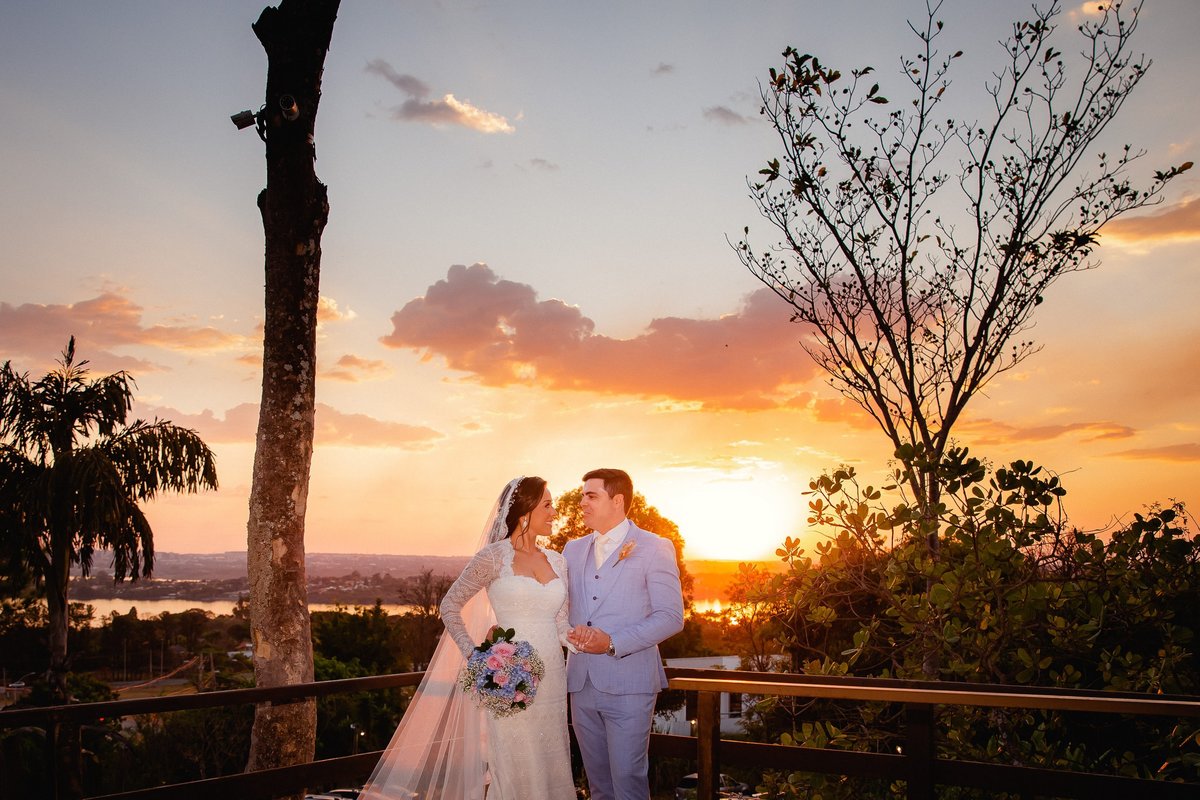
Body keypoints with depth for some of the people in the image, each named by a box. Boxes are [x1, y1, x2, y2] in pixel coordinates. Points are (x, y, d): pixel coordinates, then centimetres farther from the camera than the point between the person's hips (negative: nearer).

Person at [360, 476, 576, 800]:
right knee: (515, 771, -1)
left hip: (552, 679, 5)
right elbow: (450, 606, 1)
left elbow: (561, 627, 13)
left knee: (551, 768, 9)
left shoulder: (556, 562, 10)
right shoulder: (493, 557, -5)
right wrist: (474, 656, -8)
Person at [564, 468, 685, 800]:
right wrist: (573, 630, -7)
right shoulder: (573, 549, 13)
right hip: (580, 682, 5)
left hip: (627, 683, -5)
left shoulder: (654, 548, -3)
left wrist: (613, 642, -17)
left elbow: (671, 617, -8)